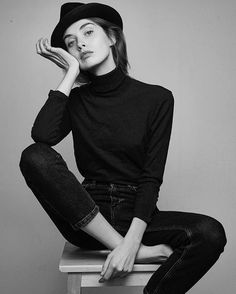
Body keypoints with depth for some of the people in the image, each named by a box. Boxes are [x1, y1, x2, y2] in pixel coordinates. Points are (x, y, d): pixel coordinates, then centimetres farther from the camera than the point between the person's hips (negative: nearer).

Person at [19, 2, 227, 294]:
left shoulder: (156, 98, 0)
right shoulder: (75, 100, 6)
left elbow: (152, 177, -7)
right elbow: (41, 136, -16)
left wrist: (132, 239, -20)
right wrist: (71, 73, -6)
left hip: (137, 216, -1)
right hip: (87, 218, 2)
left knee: (211, 233, -29)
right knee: (34, 156, -25)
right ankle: (141, 253, -23)